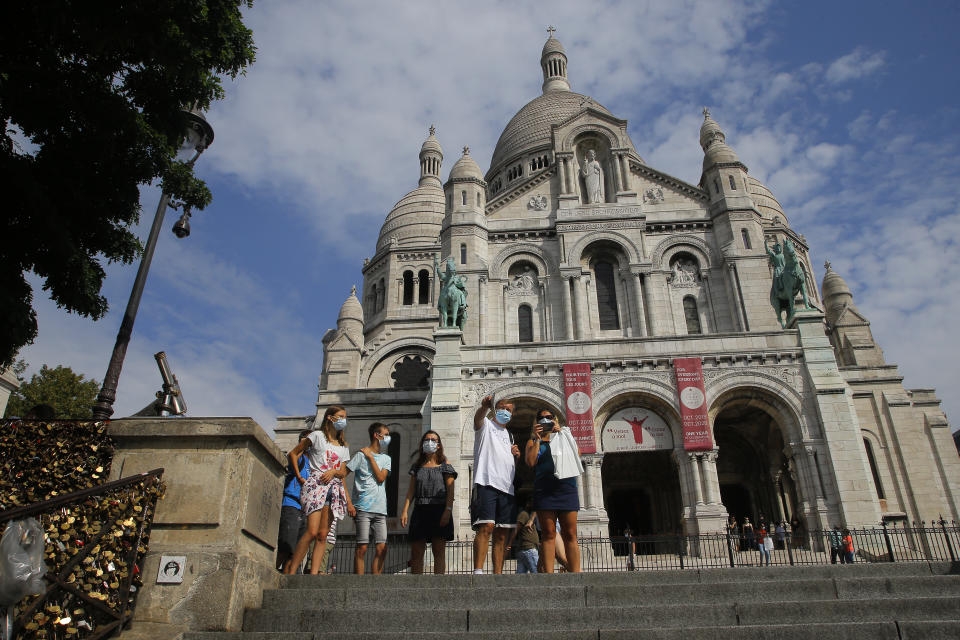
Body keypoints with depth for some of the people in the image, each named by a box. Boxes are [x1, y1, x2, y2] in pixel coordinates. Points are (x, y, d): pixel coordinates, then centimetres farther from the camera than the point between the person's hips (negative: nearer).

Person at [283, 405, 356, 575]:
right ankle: (289, 571, -14)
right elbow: (293, 454, 9)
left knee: (322, 535, -4)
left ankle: (313, 575, -6)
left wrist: (333, 471, -5)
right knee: (312, 532, -19)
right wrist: (299, 477, 3)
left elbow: (343, 474, 17)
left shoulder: (344, 447, 23)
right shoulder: (318, 436, 8)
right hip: (316, 484, -5)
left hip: (334, 488, 5)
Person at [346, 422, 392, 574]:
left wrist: (371, 457, -1)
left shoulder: (386, 458, 16)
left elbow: (381, 478, 1)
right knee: (362, 548, -5)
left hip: (380, 509, 5)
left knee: (381, 548, 0)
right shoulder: (361, 455, 1)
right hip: (363, 508, -5)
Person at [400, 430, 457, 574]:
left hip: (439, 510, -3)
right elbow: (411, 491, 13)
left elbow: (450, 490, -2)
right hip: (420, 510, 4)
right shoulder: (417, 466, 16)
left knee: (439, 551, -3)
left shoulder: (444, 465, 5)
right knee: (416, 552, 3)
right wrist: (405, 511, 1)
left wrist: (447, 511, -15)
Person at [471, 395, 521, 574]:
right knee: (486, 527, -20)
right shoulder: (485, 425, 11)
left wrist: (516, 456, 11)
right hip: (487, 483, -7)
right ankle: (478, 571, -22)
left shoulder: (509, 435, 29)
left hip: (507, 487, 7)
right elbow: (478, 416, -15)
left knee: (502, 536, 3)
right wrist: (485, 406, -39)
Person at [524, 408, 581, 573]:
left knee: (570, 534, -2)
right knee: (549, 533, -5)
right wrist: (536, 438, -1)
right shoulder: (534, 441, 17)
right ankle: (549, 573, -6)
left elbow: (576, 455, 3)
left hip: (567, 487, 1)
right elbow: (530, 462, -1)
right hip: (544, 490, -1)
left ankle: (575, 572, -2)